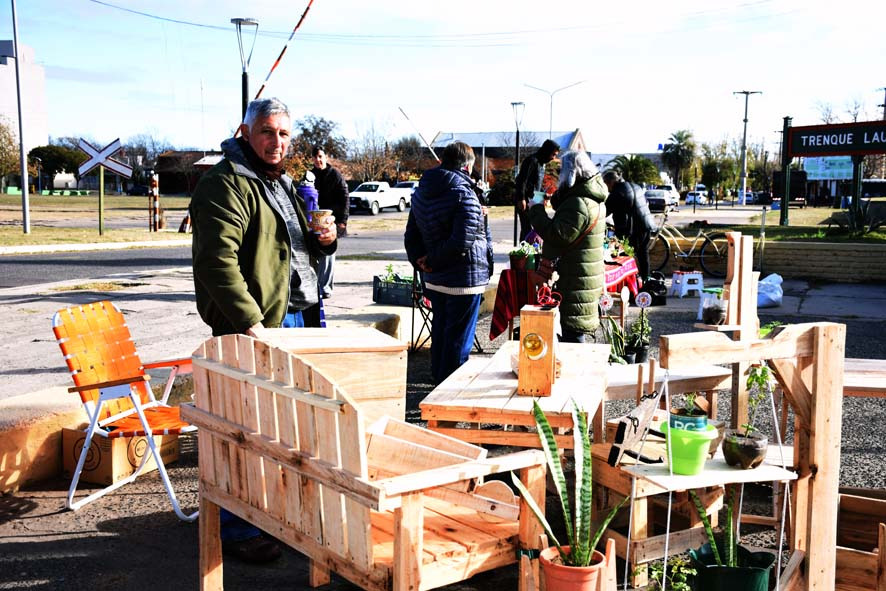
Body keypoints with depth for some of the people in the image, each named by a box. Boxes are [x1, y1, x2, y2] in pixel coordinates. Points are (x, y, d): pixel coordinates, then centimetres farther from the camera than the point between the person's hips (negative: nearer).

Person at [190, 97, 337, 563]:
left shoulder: (280, 183, 19)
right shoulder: (226, 183, -13)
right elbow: (218, 259, -24)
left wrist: (321, 241, 7)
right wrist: (249, 322, -29)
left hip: (289, 317, 10)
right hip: (249, 327, -9)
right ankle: (237, 530, 11)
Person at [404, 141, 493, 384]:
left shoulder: (421, 194, 9)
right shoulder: (464, 196, -17)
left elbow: (411, 235, 12)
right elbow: (462, 243, -23)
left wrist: (420, 260, 3)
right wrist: (432, 260, -13)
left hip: (434, 280, 8)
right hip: (463, 279, -8)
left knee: (440, 328, 21)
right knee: (459, 337, 1)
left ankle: (438, 377, 34)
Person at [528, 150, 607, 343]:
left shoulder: (579, 203, -21)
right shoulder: (594, 199, 13)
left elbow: (558, 236, -25)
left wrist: (537, 210, -17)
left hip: (577, 282, -10)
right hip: (590, 277, 10)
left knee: (573, 333, -6)